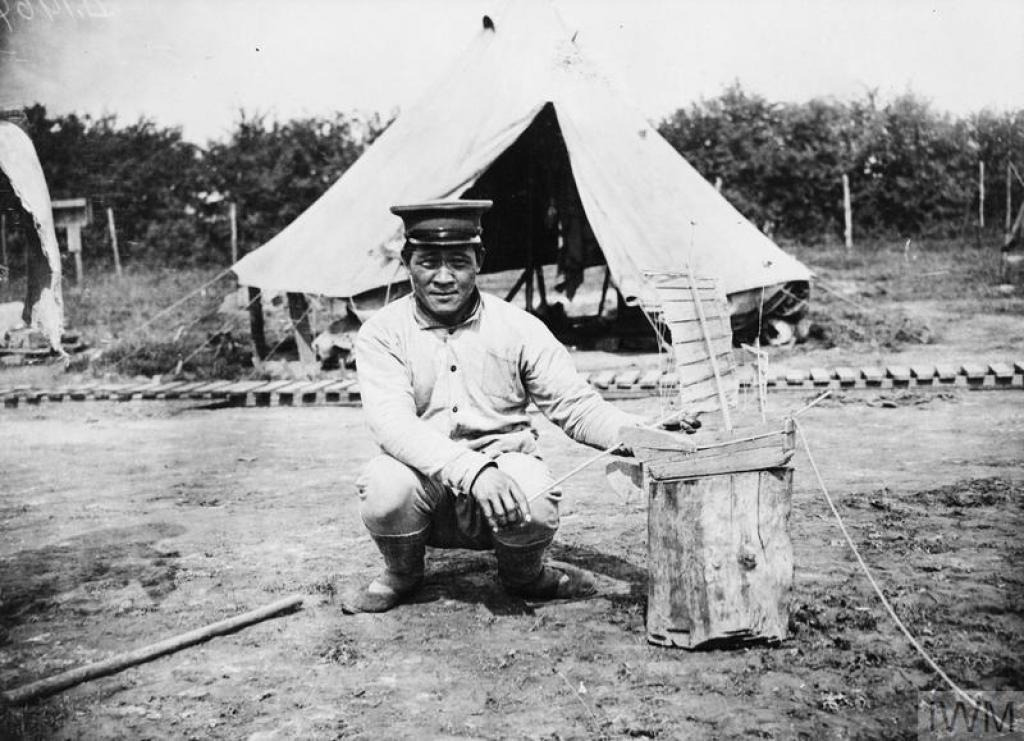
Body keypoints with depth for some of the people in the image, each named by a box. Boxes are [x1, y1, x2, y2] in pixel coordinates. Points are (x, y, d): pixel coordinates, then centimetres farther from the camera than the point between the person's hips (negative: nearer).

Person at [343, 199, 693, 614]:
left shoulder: (518, 328, 0)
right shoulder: (382, 334, -5)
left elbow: (575, 405, 0)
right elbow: (393, 423, -21)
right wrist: (472, 470, -37)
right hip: (426, 484, 0)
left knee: (535, 500, -32)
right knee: (385, 487, -32)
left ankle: (523, 574, 5)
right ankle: (402, 574, 3)